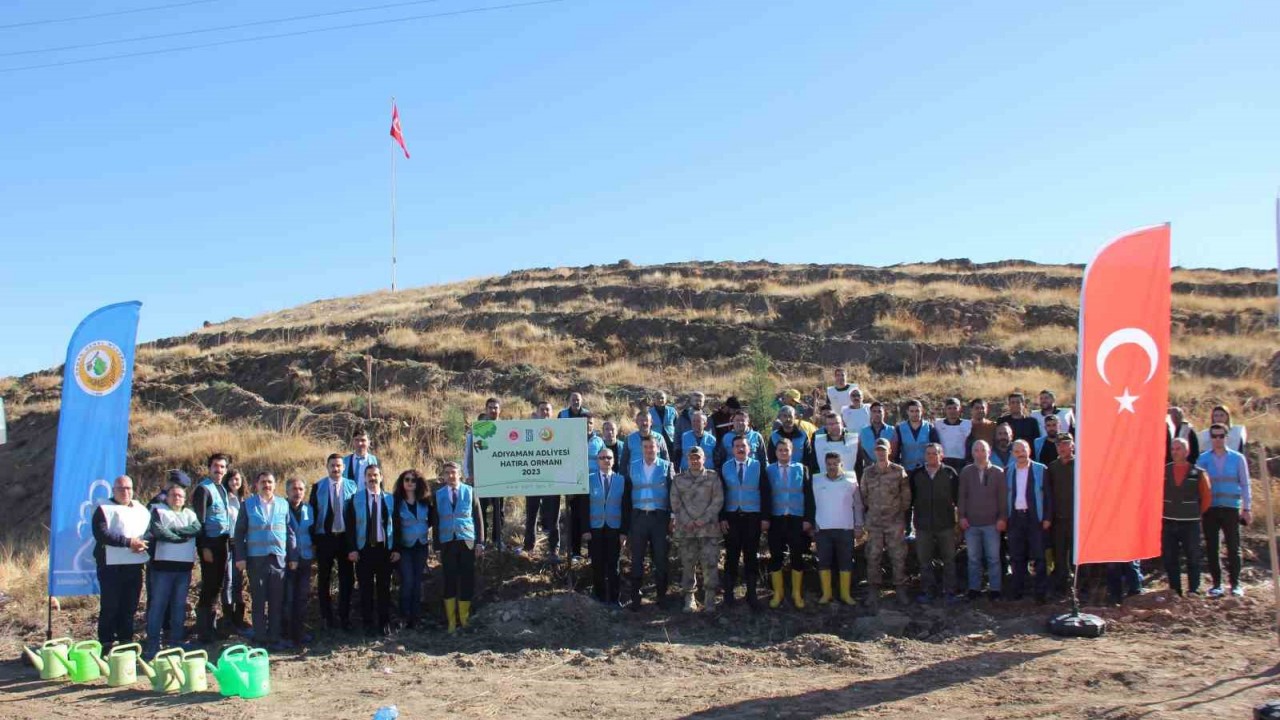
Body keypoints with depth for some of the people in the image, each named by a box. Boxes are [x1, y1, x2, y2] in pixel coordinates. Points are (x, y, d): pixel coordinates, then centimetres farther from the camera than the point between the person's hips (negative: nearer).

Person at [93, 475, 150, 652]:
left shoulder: (141, 509, 17)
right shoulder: (104, 509, -1)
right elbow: (101, 534, -14)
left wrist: (143, 544, -9)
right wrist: (128, 542, -20)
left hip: (135, 565, 5)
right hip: (111, 565, -5)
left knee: (130, 606, 9)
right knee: (109, 606, -2)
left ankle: (126, 641, 18)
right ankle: (106, 644, 6)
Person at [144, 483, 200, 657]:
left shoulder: (190, 514, 17)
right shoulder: (158, 511, 4)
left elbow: (197, 528, -3)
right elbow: (158, 532, -13)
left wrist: (173, 530, -12)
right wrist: (183, 537, -8)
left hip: (185, 566, 4)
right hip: (163, 564, -4)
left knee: (179, 605, 8)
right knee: (158, 604, -5)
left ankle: (176, 643, 15)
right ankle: (152, 645, -1)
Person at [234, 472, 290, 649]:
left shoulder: (283, 504, 7)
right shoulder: (248, 505, 3)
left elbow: (290, 531, 8)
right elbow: (239, 532, 2)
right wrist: (240, 557, -5)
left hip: (278, 559, 1)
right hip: (256, 559, -1)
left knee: (277, 601, 4)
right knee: (258, 601, 4)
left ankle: (274, 638, 12)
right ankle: (260, 639, 11)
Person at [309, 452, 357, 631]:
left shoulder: (351, 486, 0)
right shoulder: (318, 487, -1)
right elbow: (313, 512, -1)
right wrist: (313, 540, -5)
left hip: (345, 537, 0)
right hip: (324, 537, 0)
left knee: (347, 578, 5)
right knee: (324, 578, 9)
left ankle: (344, 616, 17)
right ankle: (327, 616, 22)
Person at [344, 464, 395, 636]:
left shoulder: (390, 499, 6)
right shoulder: (355, 499, 2)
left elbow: (396, 525, 6)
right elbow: (350, 525, -1)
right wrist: (352, 549, -9)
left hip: (385, 548, 1)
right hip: (364, 549, -1)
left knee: (384, 587, 6)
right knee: (366, 588, 3)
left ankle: (385, 623, 15)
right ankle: (368, 623, 11)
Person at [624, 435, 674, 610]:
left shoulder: (666, 466, 3)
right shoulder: (632, 467, 7)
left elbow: (672, 492, 1)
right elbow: (627, 494, 7)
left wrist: (672, 517, -5)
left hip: (659, 517, -1)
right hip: (638, 517, 1)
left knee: (661, 557, 5)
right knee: (636, 558, 3)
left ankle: (662, 595, 16)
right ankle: (635, 597, 10)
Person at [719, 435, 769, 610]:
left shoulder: (758, 466, 2)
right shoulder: (725, 468, 5)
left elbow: (766, 493, 1)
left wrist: (765, 517, -4)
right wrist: (722, 518, -3)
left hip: (752, 517, 0)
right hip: (731, 517, 1)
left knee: (752, 556, 4)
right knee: (731, 555, 4)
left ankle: (751, 593, 10)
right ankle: (729, 593, 13)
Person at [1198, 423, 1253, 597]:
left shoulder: (1238, 458, 4)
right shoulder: (1202, 459, 5)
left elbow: (1245, 484, 6)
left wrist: (1247, 508, 2)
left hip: (1231, 508, -1)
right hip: (1210, 509, 1)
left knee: (1233, 547, 0)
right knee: (1211, 547, 3)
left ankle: (1235, 583, 9)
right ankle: (1216, 584, 11)